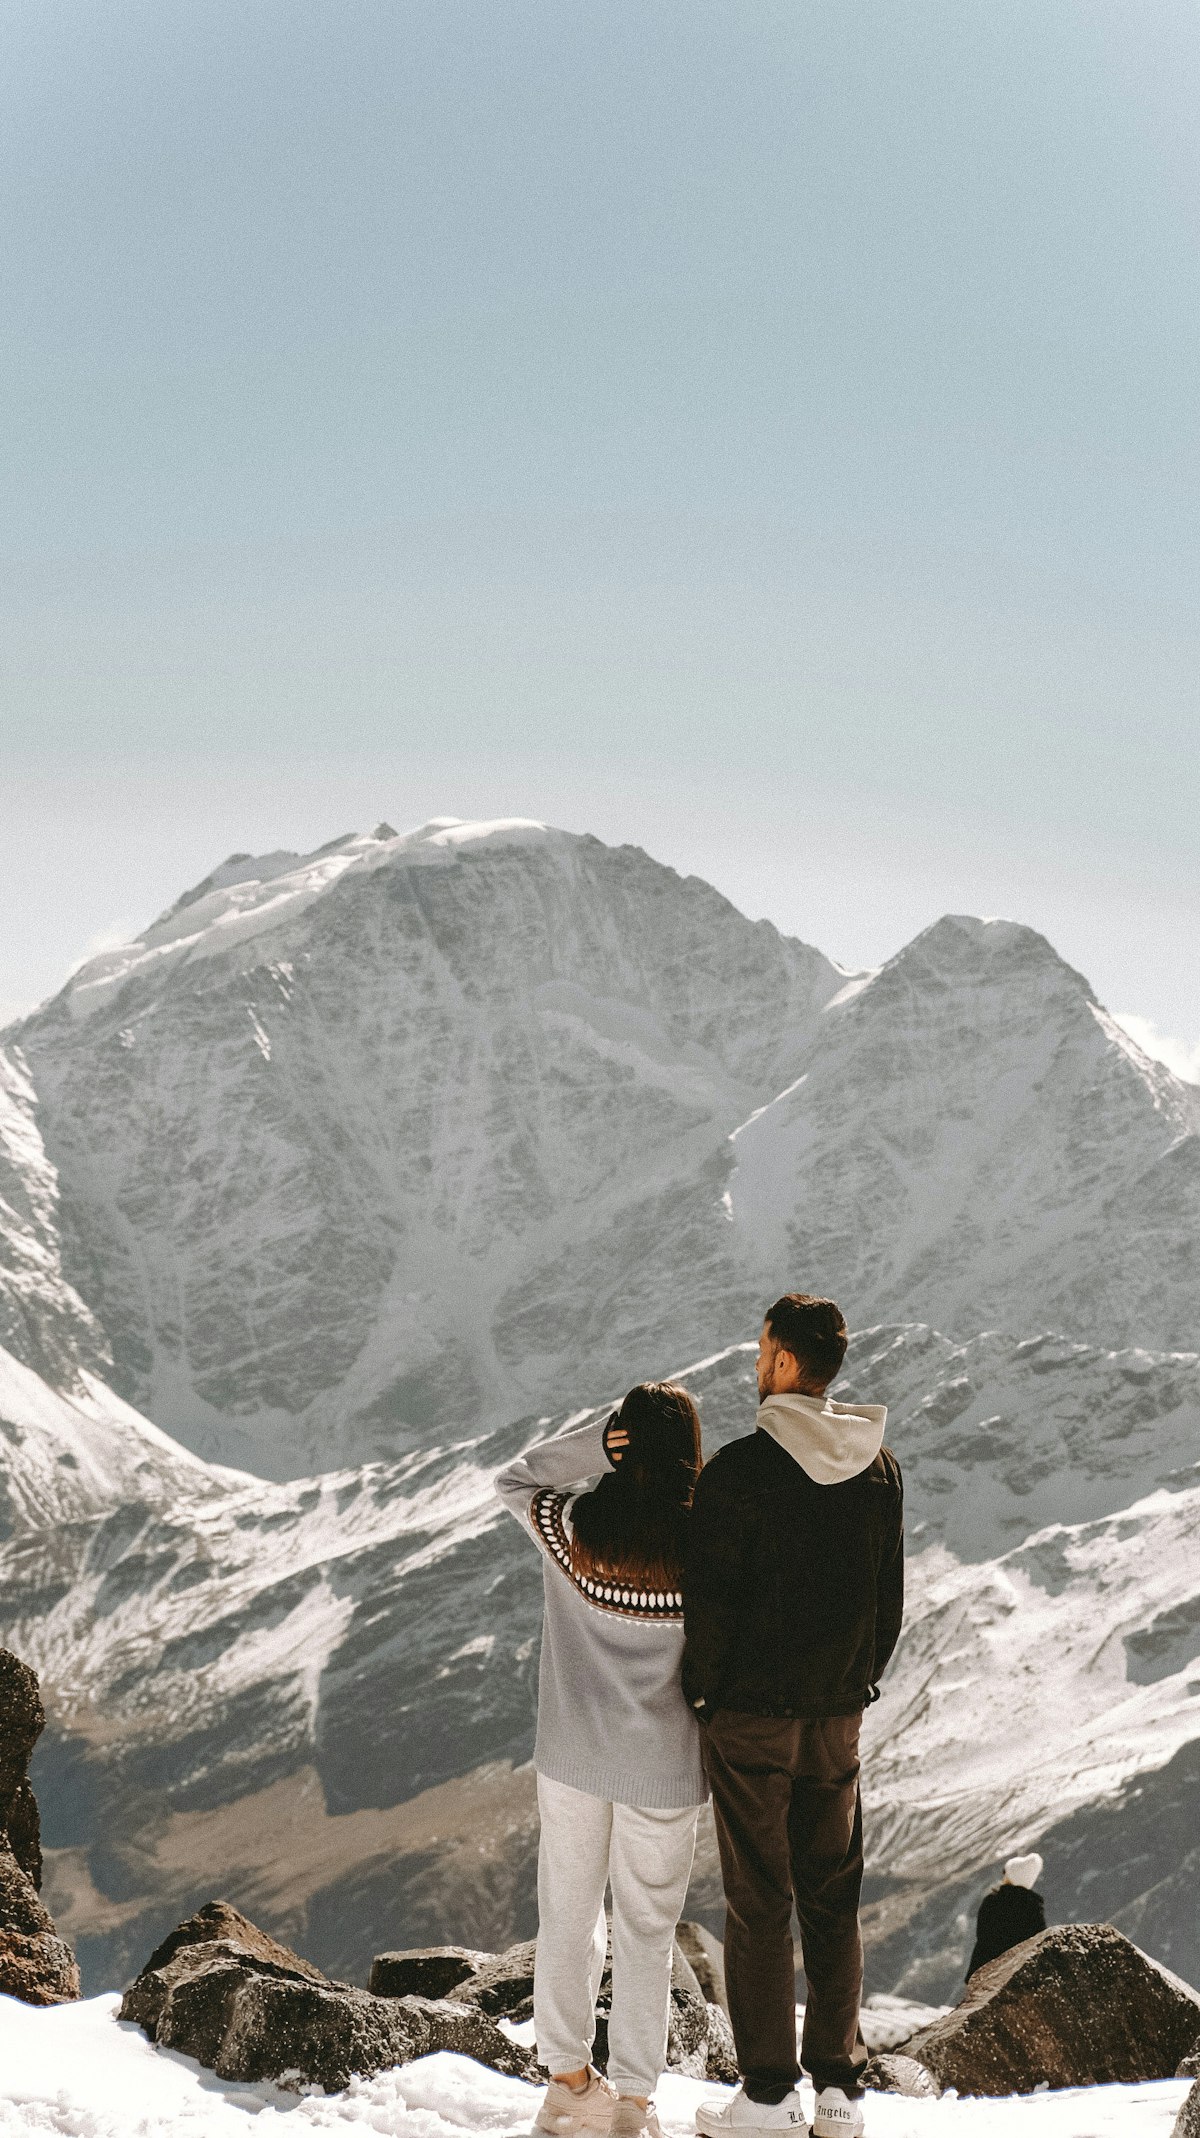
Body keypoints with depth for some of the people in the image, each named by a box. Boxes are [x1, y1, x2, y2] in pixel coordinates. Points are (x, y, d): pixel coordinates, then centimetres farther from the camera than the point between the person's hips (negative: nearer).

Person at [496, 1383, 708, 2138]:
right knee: (646, 1932, 11)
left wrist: (593, 1446, -10)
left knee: (568, 1918, 17)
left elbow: (513, 1480, 7)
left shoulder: (569, 1526, -14)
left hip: (572, 1758, 2)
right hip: (663, 1767, -1)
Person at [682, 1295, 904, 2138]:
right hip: (838, 1718, 5)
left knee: (759, 1901, 4)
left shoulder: (740, 1470, -16)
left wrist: (706, 1692, 1)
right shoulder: (880, 1466, 1)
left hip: (752, 1715, -5)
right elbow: (890, 1598, 7)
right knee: (833, 1898, 13)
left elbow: (711, 1603, -14)